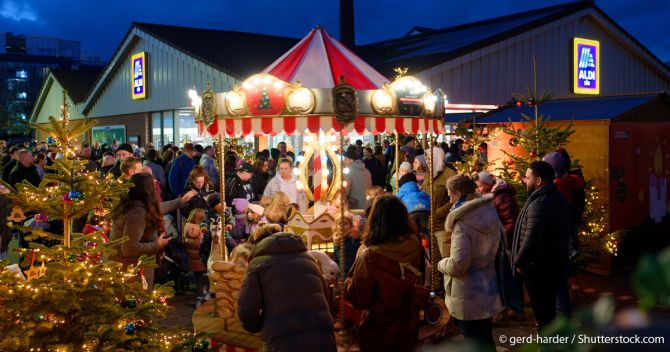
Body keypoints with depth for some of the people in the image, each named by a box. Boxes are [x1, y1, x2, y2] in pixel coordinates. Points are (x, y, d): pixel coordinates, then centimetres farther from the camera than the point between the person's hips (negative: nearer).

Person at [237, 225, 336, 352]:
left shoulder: (258, 263, 4)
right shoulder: (307, 258, 19)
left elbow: (246, 312, -6)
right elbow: (326, 297, 21)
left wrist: (261, 325, 13)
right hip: (322, 338, 4)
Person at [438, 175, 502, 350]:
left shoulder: (463, 223, -23)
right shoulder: (490, 213, 3)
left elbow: (458, 265, -27)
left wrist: (441, 264, -7)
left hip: (469, 297, -8)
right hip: (487, 291, 8)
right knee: (485, 341, 22)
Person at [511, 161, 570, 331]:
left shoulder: (540, 203, -24)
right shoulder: (557, 198, 7)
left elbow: (531, 239, -30)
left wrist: (518, 262, -17)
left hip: (539, 269, -10)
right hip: (555, 264, 10)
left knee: (542, 313, 3)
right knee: (548, 310, 21)